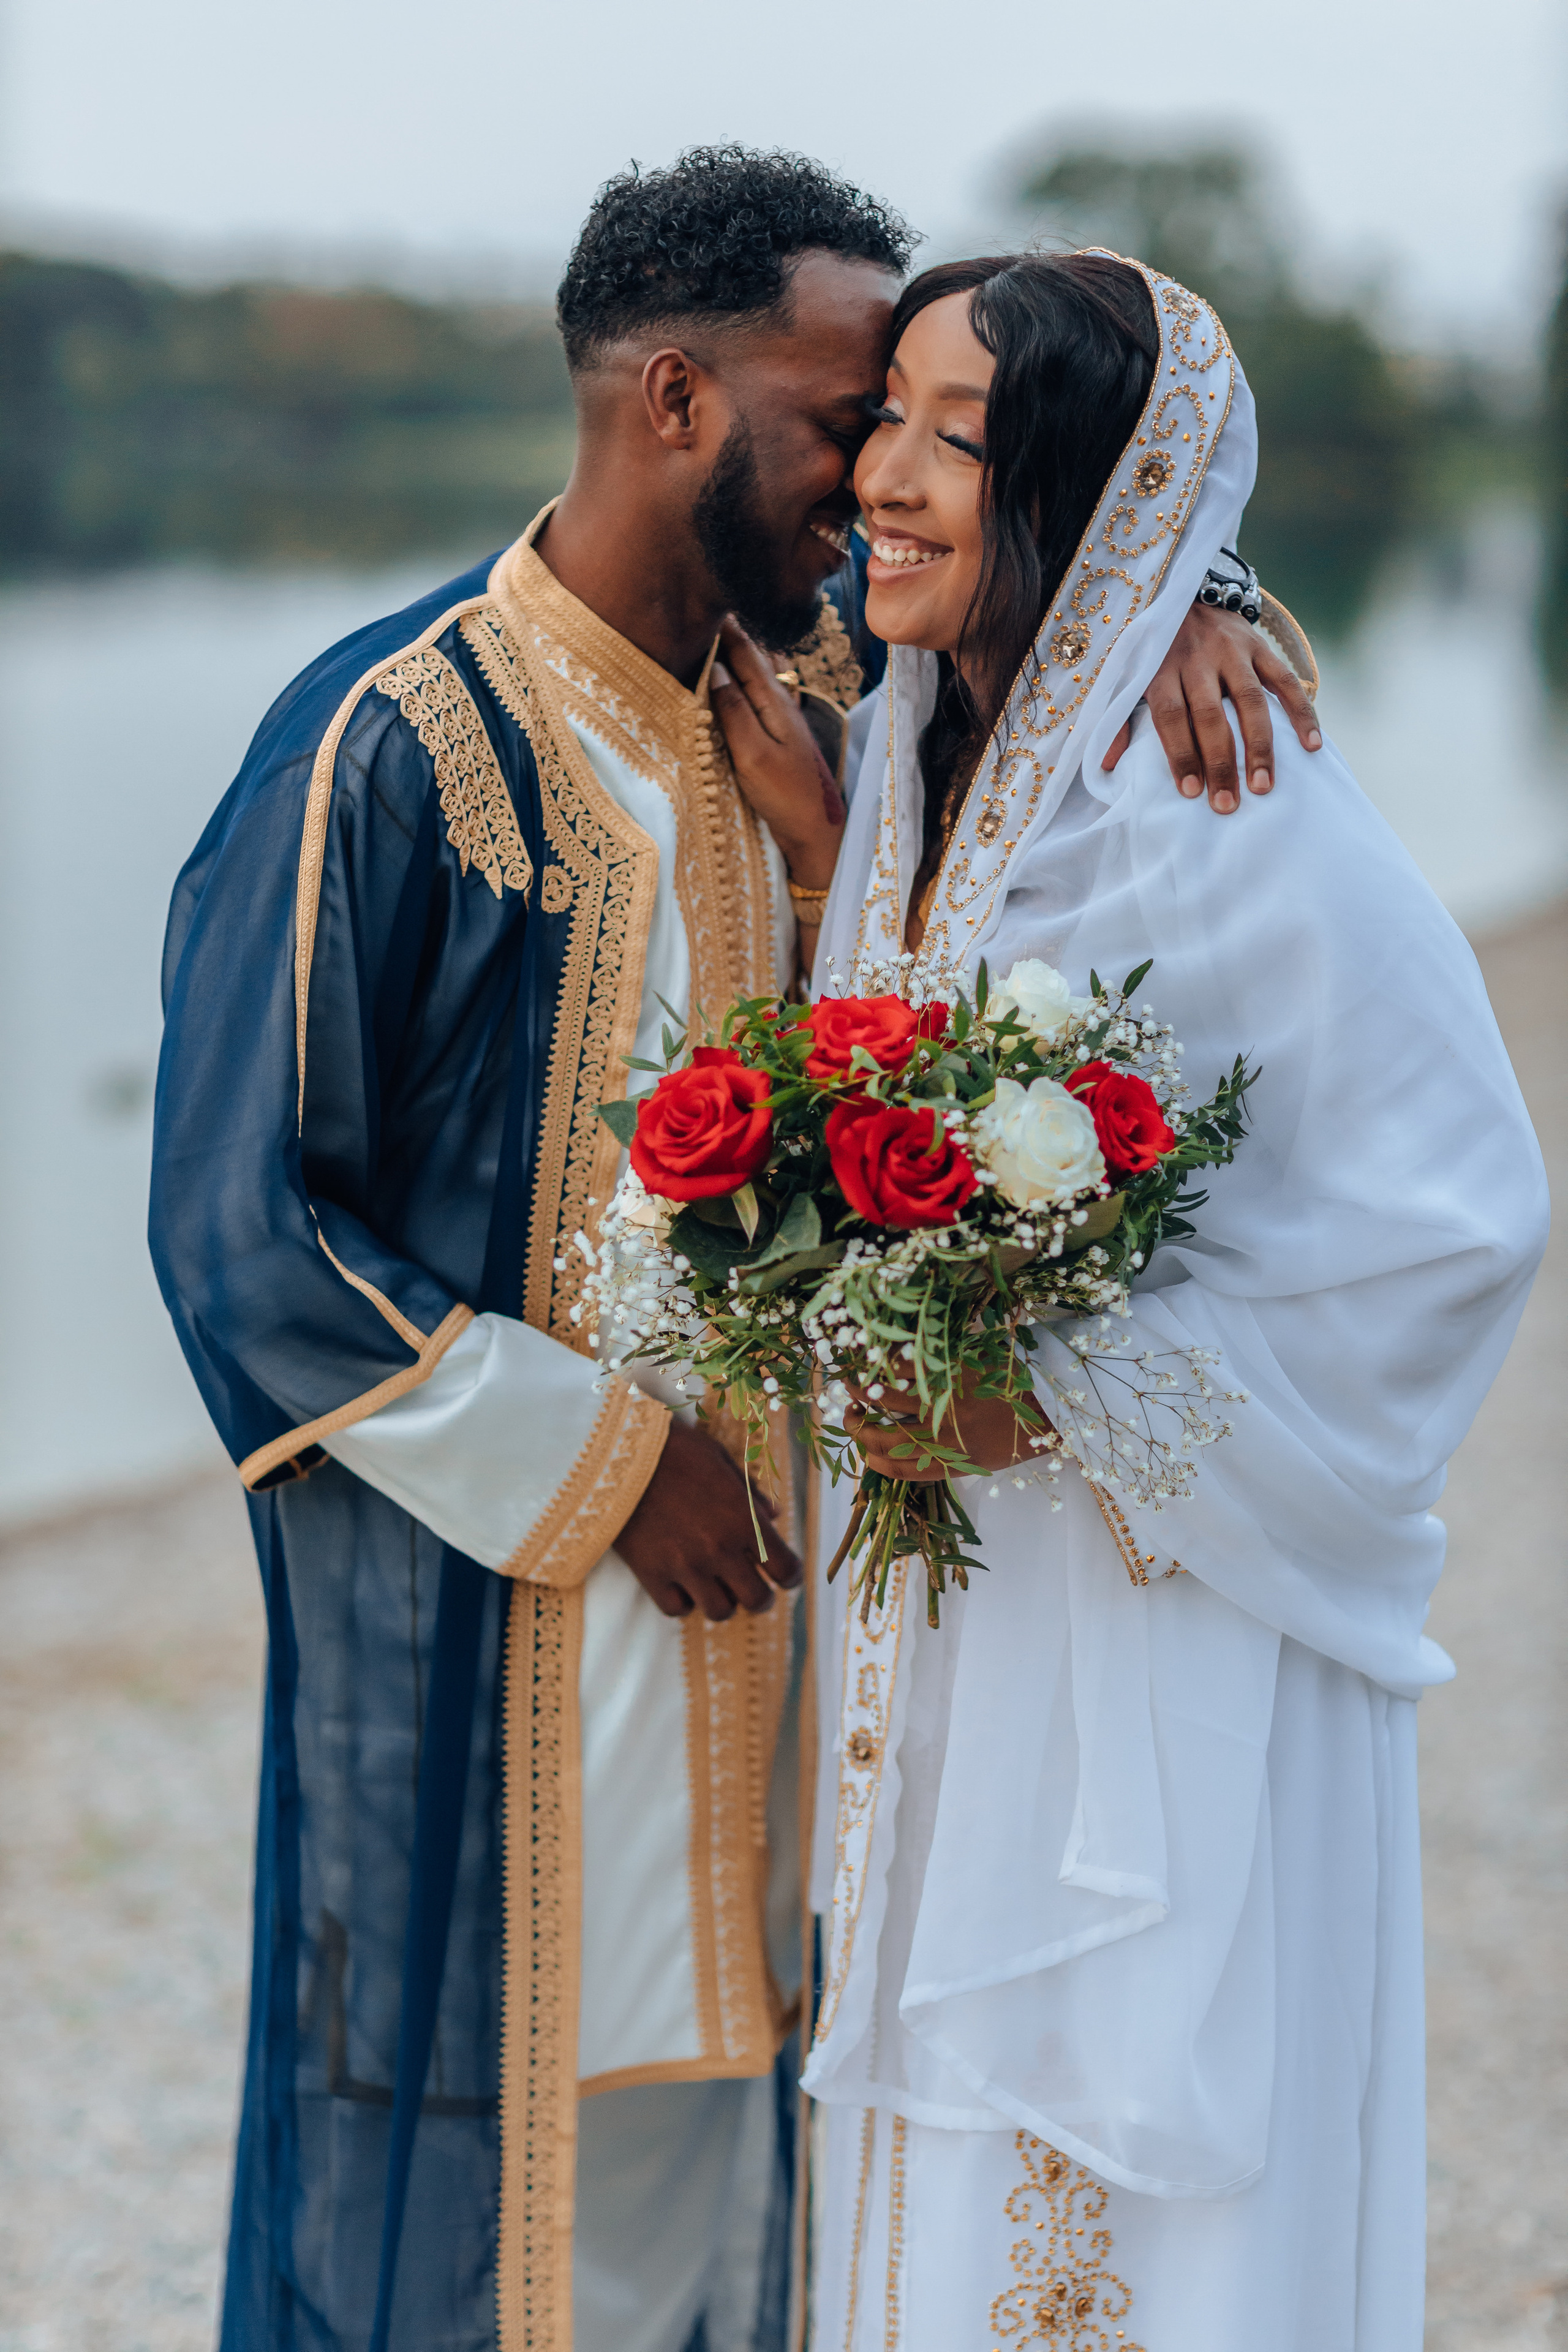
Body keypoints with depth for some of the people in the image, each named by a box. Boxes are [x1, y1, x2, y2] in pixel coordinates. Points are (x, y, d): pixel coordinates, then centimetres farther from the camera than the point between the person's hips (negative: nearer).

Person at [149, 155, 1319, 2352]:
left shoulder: (817, 712, 3)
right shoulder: (393, 748, -15)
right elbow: (242, 1237, -14)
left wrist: (1167, 607, -7)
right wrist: (598, 1464, -14)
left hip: (747, 1619, 6)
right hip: (480, 1639, -6)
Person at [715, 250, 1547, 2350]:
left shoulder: (1249, 822, -17)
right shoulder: (918, 777, 6)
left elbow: (1461, 1222, -16)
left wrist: (1061, 1399, -19)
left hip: (1175, 1641, -7)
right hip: (935, 1606, 7)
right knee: (942, 2180, 17)